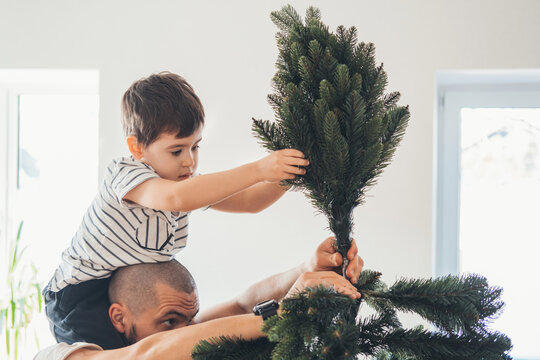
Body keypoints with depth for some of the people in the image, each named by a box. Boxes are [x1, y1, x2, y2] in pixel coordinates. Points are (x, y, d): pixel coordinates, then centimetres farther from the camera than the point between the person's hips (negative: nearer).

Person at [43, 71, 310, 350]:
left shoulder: (187, 183, 0)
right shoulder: (123, 174, -25)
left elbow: (248, 201, 1)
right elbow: (174, 198, -46)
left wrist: (282, 177, -21)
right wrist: (257, 170, -49)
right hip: (82, 293, -7)